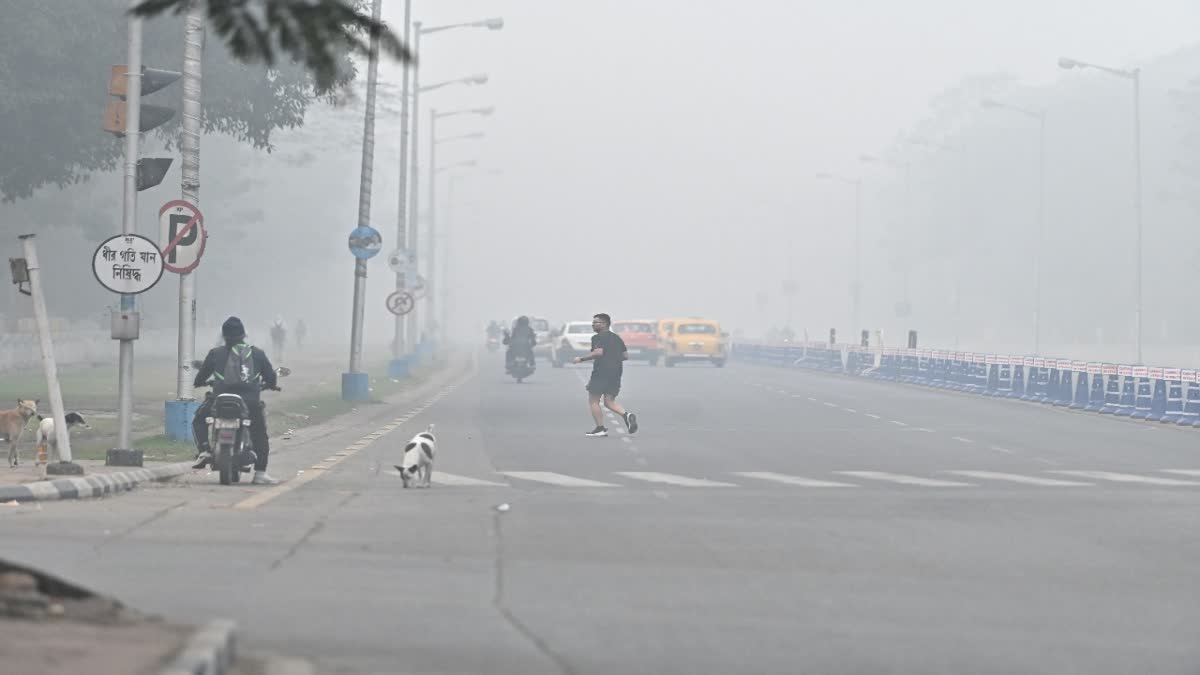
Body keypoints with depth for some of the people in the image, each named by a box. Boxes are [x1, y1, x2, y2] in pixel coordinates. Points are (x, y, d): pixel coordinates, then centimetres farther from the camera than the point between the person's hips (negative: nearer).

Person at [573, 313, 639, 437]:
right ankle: (626, 415, -16)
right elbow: (625, 355, 17)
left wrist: (581, 359, -16)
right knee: (609, 401, 9)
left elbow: (598, 352, -23)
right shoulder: (616, 338, 17)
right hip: (616, 372, 8)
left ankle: (600, 428, 1)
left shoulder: (598, 338, -7)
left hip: (601, 372, -7)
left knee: (593, 401, 4)